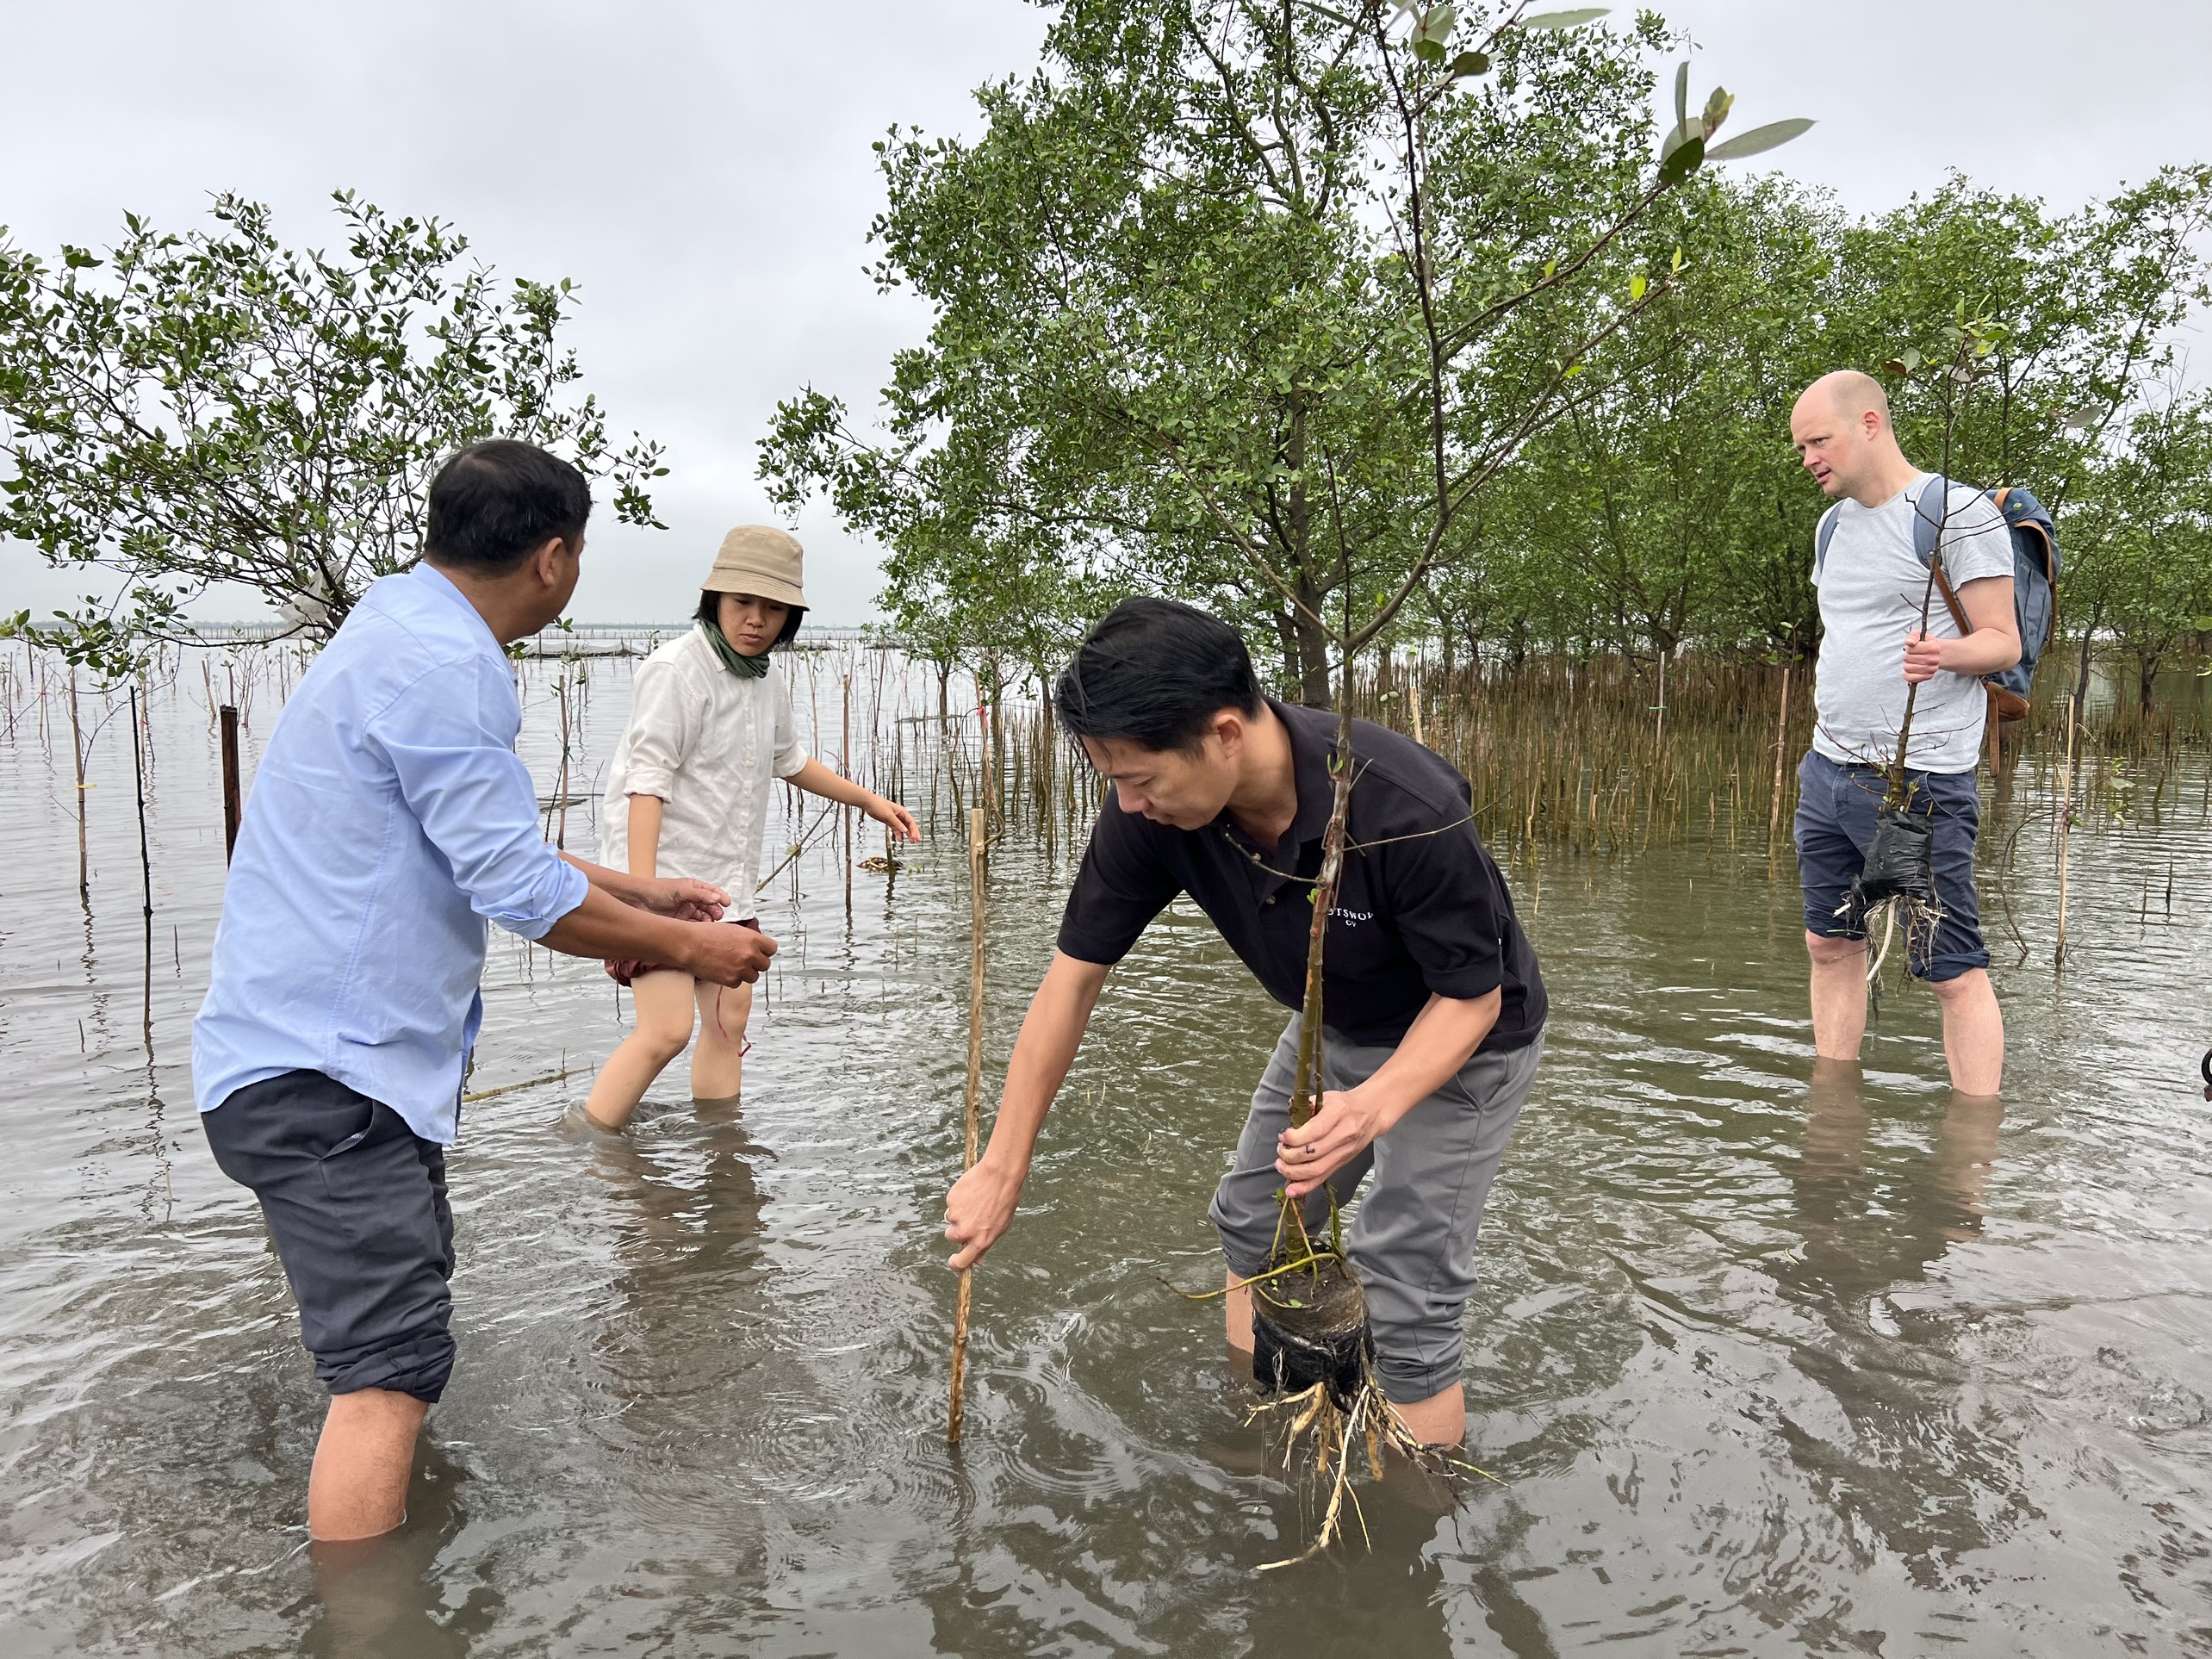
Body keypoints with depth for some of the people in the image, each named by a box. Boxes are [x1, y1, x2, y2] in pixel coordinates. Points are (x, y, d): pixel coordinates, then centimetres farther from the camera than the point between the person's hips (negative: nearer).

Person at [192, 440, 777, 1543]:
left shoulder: (403, 635, 15)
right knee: (391, 1363, -14)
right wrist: (687, 946, -7)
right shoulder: (443, 665, -19)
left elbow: (483, 844, 24)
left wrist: (646, 894, 25)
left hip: (317, 1050, 11)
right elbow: (523, 895, -22)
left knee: (400, 1317, 23)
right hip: (324, 1070, -11)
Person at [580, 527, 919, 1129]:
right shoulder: (675, 671, -15)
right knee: (667, 1029, -14)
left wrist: (868, 799, 33)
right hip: (664, 879, -8)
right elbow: (646, 782, -22)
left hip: (727, 884, 8)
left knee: (729, 1022, 10)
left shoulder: (770, 683, 10)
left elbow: (788, 760, 29)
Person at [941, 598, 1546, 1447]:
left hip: (1458, 1041, -6)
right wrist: (1003, 1167, -14)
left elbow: (1472, 994, -26)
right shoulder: (1152, 810, -25)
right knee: (1253, 1227, 16)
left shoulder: (1409, 811, -40)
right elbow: (1075, 973, -17)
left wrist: (1375, 1106, -44)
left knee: (1403, 1300, -8)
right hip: (1334, 1028, 6)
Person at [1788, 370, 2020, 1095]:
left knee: (1953, 971, -2)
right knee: (1830, 946, 12)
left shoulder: (1959, 512, -8)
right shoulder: (1836, 523, 16)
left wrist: (1943, 653, -32)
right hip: (1827, 772, 8)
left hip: (1920, 783, -8)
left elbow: (2003, 641, -11)